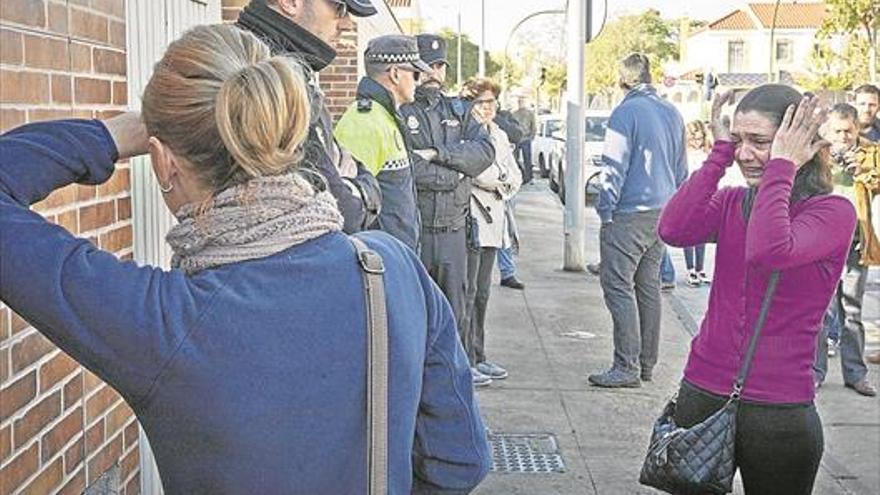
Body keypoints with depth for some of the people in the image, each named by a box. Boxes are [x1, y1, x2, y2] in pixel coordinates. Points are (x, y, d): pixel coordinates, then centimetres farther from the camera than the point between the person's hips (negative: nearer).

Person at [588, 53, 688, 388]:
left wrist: (605, 209, -8)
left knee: (618, 286, -4)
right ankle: (646, 364, 20)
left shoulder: (627, 112, -12)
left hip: (628, 215, -8)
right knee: (649, 287, 13)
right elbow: (682, 169, 17)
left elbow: (614, 166, -14)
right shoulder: (672, 113, 12)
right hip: (662, 215, 8)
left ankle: (626, 367, -7)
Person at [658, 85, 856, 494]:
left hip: (778, 412, -4)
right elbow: (674, 230, -15)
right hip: (702, 394, 4)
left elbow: (768, 252, -29)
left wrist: (780, 168, -19)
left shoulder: (833, 212, -8)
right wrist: (720, 154, -10)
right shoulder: (732, 202, 6)